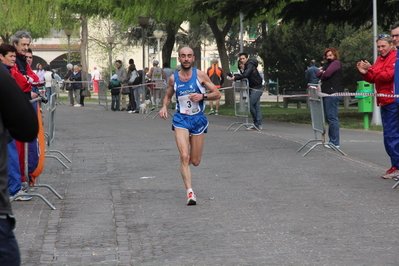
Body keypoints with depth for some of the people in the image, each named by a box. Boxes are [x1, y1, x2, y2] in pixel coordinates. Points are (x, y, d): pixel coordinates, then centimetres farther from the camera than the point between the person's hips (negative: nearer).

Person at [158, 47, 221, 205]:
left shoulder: (200, 75, -3)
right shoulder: (173, 78, 2)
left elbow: (217, 94, 0)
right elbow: (168, 96, 19)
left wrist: (202, 96, -18)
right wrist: (164, 107, -2)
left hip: (198, 119, 0)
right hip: (181, 119, 0)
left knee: (195, 161, 7)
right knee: (184, 156, -18)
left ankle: (190, 155, 45)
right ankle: (189, 192, -18)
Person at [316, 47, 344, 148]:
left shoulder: (336, 63, -3)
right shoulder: (327, 64, 25)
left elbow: (327, 74, -14)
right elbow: (318, 74, 15)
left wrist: (322, 77, 6)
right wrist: (321, 72, -6)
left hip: (333, 93, -10)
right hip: (326, 93, 10)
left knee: (332, 117, -11)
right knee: (328, 117, 10)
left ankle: (335, 143, -10)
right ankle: (332, 140, 14)